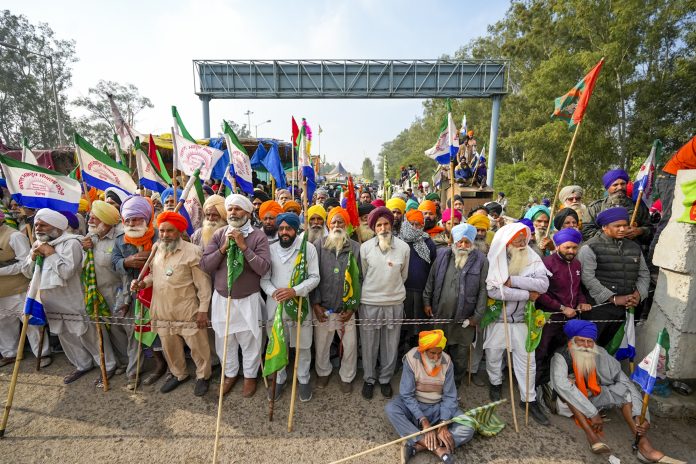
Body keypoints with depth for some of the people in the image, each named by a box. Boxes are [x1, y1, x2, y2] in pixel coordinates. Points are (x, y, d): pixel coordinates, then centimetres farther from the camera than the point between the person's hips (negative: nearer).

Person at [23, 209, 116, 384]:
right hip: (53, 302, 8)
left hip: (75, 302, -8)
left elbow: (67, 271, -27)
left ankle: (108, 365, 16)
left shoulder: (70, 243, -17)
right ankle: (83, 365, 36)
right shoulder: (38, 245, 9)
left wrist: (50, 253, -19)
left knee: (88, 335, 2)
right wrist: (33, 256, -7)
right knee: (66, 336, 19)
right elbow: (26, 272, 11)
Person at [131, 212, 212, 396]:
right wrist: (143, 282, -2)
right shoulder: (157, 249, 5)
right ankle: (179, 374, 44)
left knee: (198, 345, 6)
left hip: (187, 311, -6)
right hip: (162, 311, 6)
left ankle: (203, 376, 29)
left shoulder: (192, 250, -15)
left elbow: (203, 282, -14)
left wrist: (203, 309, -15)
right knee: (169, 347, 21)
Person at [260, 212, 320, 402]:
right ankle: (279, 379, 40)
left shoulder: (308, 248, -7)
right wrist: (273, 292, -19)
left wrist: (294, 290, -22)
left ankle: (304, 379, 36)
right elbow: (264, 278, 1)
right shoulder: (270, 249, 0)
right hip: (275, 306, 2)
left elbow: (314, 277, -9)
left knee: (303, 346, 12)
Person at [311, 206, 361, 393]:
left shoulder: (356, 247, -3)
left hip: (346, 308, 0)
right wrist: (315, 304, -7)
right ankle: (323, 372, 44)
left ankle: (347, 376, 36)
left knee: (350, 345, 10)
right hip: (323, 307, 0)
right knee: (321, 344, 16)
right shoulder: (319, 244, -3)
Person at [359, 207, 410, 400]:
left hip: (395, 303, 1)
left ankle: (385, 379, 37)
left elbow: (404, 275, 9)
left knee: (390, 345, 15)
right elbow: (361, 275, 5)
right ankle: (369, 379, 36)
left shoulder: (404, 247, -5)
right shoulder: (365, 247, -7)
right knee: (369, 345, 13)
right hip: (369, 303, -1)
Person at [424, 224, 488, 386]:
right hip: (440, 313, 2)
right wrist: (427, 301, 5)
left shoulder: (481, 260, -9)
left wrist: (477, 316, -9)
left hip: (464, 317, -2)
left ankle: (456, 380, 36)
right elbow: (431, 280, 5)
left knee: (461, 351, 13)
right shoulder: (443, 255, -2)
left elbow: (483, 290, -8)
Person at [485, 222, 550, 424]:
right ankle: (496, 383, 42)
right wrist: (527, 295, -20)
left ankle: (530, 400, 29)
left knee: (527, 360, 10)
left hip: (521, 318, 2)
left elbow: (543, 284, -18)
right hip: (497, 317, -2)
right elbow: (493, 290, -26)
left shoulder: (532, 259, -5)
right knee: (493, 355, 14)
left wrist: (512, 280, -25)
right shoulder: (495, 261, -14)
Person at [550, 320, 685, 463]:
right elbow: (561, 385, -40)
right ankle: (591, 435, -31)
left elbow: (624, 380, -19)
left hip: (593, 398, 4)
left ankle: (644, 445, -21)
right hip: (568, 403, -4)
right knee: (569, 383, -33)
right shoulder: (561, 356, -27)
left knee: (623, 388, -16)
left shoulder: (600, 354, -16)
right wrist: (592, 414, -38)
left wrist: (640, 416, -31)